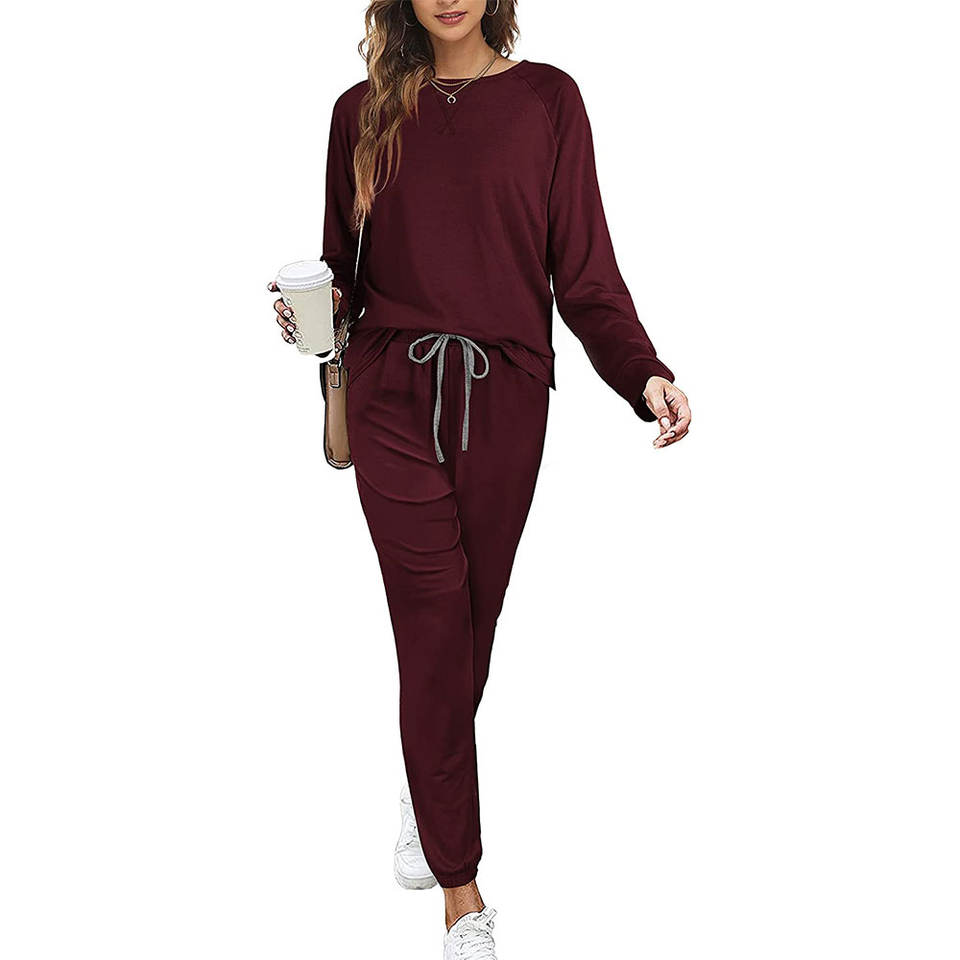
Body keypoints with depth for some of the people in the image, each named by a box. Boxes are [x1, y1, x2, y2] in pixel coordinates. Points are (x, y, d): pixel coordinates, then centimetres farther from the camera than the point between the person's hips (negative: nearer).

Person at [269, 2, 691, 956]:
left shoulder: (547, 99, 2)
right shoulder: (365, 110, 6)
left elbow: (584, 267, -1)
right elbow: (344, 262, 12)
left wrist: (644, 374, -15)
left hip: (504, 396, 0)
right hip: (394, 396, 0)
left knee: (473, 617, 9)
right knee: (432, 627, -3)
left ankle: (428, 784, 39)